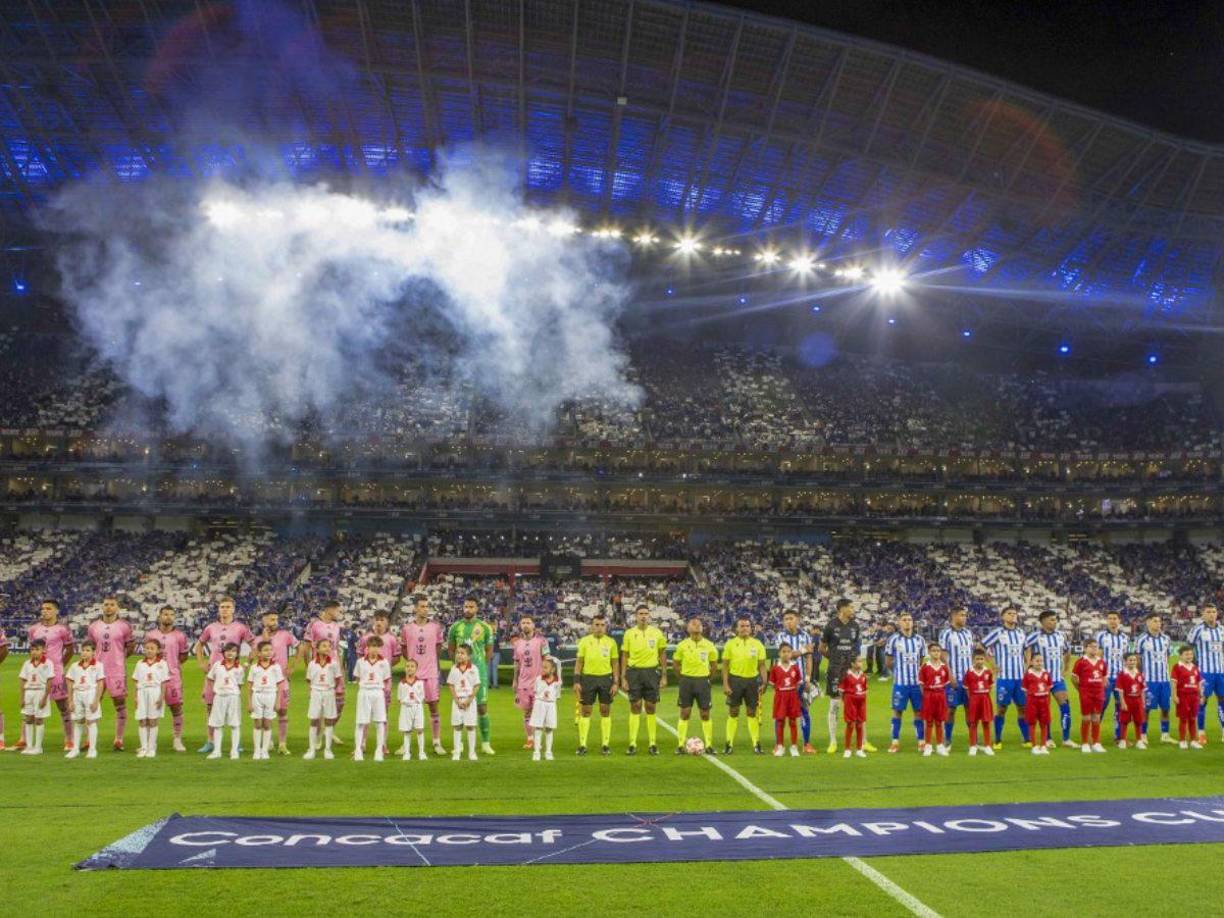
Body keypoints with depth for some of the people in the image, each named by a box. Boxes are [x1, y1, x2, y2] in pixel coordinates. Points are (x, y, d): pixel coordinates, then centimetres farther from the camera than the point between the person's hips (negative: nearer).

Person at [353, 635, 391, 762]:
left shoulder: (384, 662, 3)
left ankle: (379, 750, 5)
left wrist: (386, 689, -4)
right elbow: (358, 679, 11)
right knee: (362, 722, 1)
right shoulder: (361, 662, 5)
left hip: (378, 693, 0)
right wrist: (362, 688, 0)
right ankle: (358, 749, 7)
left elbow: (387, 680, 8)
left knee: (380, 722, -1)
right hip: (364, 693, 0)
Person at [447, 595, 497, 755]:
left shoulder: (485, 627, 2)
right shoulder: (455, 627, 5)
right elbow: (451, 650, 13)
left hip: (479, 670, -1)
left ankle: (486, 743, 6)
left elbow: (489, 651, 8)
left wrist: (480, 666, 4)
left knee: (482, 706, -2)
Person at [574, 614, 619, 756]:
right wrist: (576, 681, -3)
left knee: (605, 711, 4)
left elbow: (615, 664, 7)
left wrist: (615, 683, 0)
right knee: (585, 711, 1)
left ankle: (605, 744, 12)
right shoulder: (584, 641, 2)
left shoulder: (611, 642, 4)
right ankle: (582, 745, 7)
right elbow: (579, 662, 4)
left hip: (606, 678, 1)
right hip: (588, 678, -1)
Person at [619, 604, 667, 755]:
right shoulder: (629, 633, 1)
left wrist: (664, 676, 2)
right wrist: (623, 678, 0)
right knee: (635, 707, 1)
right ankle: (632, 744, 5)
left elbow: (662, 654, 7)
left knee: (650, 707, 5)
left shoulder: (657, 633, 1)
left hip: (652, 672, 0)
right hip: (634, 672, 0)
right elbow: (624, 657, 5)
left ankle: (652, 743, 12)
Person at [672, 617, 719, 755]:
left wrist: (708, 677, 8)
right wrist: (682, 677, 7)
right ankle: (680, 745, 5)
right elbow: (675, 662, 11)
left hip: (703, 681, 0)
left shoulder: (709, 645, 1)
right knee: (684, 713, 0)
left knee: (705, 714, 2)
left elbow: (714, 664, 13)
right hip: (687, 681, 0)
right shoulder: (682, 645, -1)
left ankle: (709, 745, 8)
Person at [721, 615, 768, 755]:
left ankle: (756, 743, 10)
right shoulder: (730, 644, -1)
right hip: (735, 679, -1)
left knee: (752, 712, 5)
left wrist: (763, 683, -5)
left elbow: (762, 665, 4)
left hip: (752, 680, 1)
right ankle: (729, 743, 9)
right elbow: (725, 665, 0)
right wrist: (725, 684, -7)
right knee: (733, 712, 3)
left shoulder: (757, 644, 2)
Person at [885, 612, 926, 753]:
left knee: (919, 711, 6)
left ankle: (922, 741, 13)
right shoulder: (894, 639, -3)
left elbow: (923, 661, 16)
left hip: (917, 682, 3)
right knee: (897, 711, 1)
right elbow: (888, 661, 5)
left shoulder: (919, 640, 7)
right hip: (900, 682, -3)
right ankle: (895, 741, 7)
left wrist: (922, 675, 9)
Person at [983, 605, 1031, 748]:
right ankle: (997, 740, 7)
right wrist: (993, 664, -6)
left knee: (1022, 707, 7)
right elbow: (981, 647, -4)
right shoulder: (997, 632, -4)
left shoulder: (1021, 632, 11)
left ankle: (1027, 739, 14)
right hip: (1004, 677, -4)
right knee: (1002, 708, 0)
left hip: (1020, 677, 4)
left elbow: (1026, 649, 26)